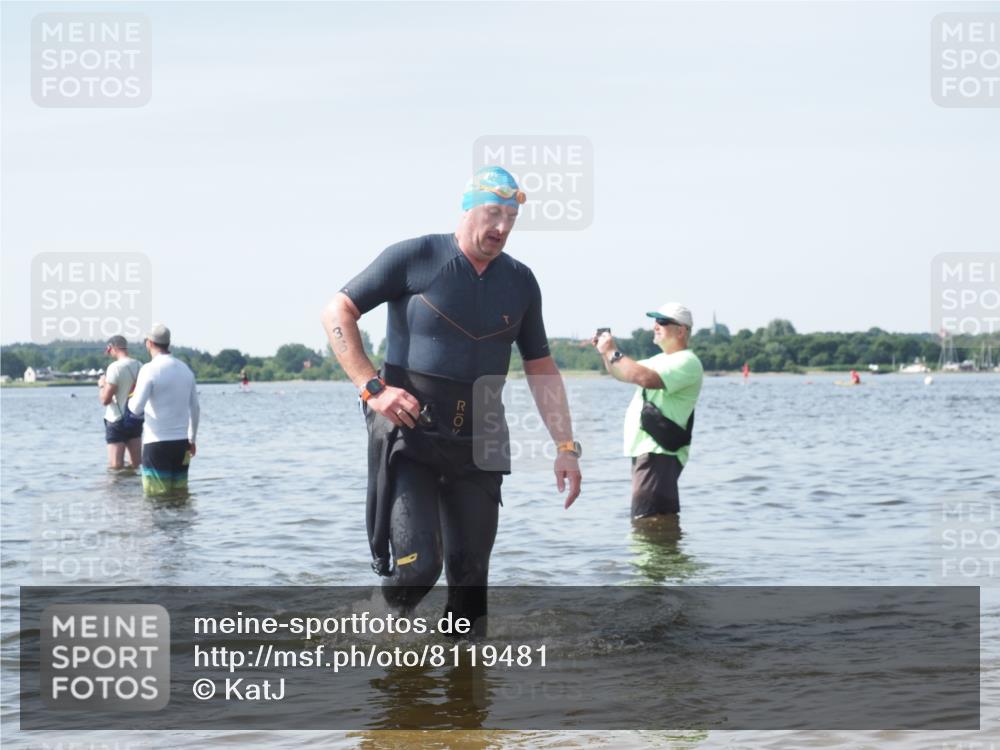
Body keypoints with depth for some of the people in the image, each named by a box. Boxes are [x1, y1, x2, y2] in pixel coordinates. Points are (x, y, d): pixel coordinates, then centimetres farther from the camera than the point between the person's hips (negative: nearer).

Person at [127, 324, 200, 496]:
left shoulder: (150, 369, -10)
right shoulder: (185, 369, 9)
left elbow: (136, 409, -17)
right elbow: (195, 409, 15)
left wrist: (130, 400, 6)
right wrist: (192, 439, 25)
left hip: (157, 443, -6)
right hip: (181, 442, 6)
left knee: (157, 495, -2)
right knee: (180, 493, 9)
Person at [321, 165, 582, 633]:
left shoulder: (520, 282, 9)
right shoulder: (415, 259, -5)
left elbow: (540, 368, 14)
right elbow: (337, 313, -2)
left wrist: (565, 446, 6)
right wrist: (372, 387, -12)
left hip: (478, 443, 5)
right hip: (407, 434, -5)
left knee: (471, 571, 6)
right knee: (417, 564, -14)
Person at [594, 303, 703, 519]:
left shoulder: (686, 362, -11)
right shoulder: (661, 360, 22)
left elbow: (646, 378, -27)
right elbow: (621, 374, 28)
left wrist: (612, 352, -18)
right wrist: (605, 352, 9)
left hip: (659, 452, -11)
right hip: (645, 450, 11)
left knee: (646, 518, -18)